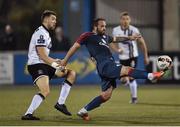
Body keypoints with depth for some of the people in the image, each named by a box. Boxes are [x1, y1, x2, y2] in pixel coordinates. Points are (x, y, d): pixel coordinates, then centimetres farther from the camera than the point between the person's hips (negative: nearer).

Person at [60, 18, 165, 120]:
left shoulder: (104, 37, 26)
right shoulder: (88, 36, 4)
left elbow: (116, 39, 40)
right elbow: (75, 46, 8)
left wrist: (129, 38, 30)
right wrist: (65, 60, 10)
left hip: (110, 67, 9)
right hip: (104, 65, -9)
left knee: (106, 95, 5)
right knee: (126, 70, -26)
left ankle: (83, 111, 11)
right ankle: (150, 76, -42)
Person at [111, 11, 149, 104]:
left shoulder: (134, 30, -9)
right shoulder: (116, 30, -4)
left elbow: (142, 43, 1)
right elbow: (113, 44, 6)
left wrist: (146, 57, 3)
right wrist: (117, 49, -17)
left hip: (133, 56, -2)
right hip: (123, 57, 2)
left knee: (131, 77, -13)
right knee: (124, 80, -2)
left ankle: (134, 97, 3)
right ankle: (132, 84, 35)